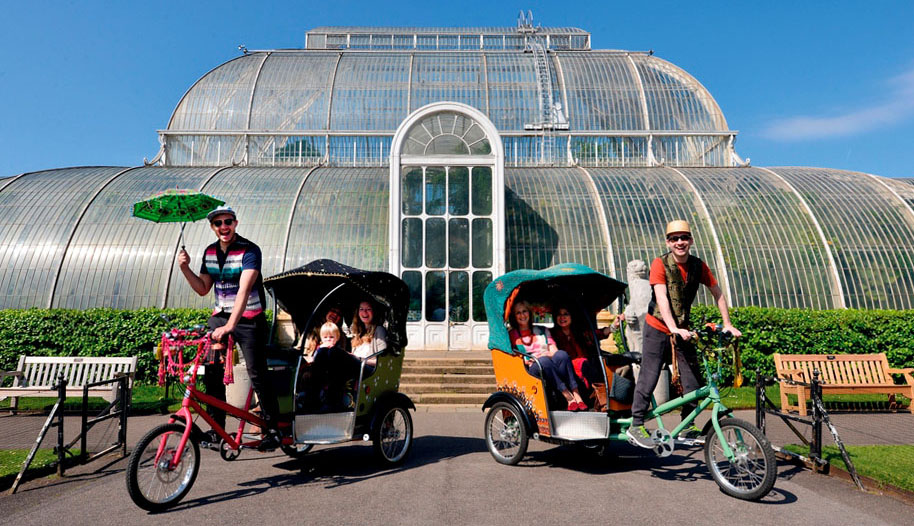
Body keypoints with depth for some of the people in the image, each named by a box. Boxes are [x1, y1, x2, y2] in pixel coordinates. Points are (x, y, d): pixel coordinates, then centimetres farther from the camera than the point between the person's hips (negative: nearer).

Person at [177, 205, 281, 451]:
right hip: (219, 317, 6)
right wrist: (185, 268, -5)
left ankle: (272, 429, 6)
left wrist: (230, 325, -37)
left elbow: (244, 289, -27)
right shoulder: (210, 252, 7)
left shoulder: (249, 250, -15)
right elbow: (203, 289, 11)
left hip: (248, 319, -6)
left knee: (257, 374, -6)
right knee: (211, 373, 0)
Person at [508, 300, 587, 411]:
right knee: (544, 361, -36)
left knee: (561, 354, -30)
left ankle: (577, 396, -38)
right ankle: (569, 398, -41)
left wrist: (549, 354, -8)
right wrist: (528, 359, -10)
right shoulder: (512, 335, 15)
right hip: (529, 371, -3)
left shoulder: (542, 330, 24)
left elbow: (554, 351, 13)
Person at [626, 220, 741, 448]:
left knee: (693, 379, 3)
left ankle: (688, 426, 19)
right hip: (658, 329, -4)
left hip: (683, 330, 5)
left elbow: (717, 293, 9)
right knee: (649, 378, -6)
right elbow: (662, 298, -26)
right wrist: (674, 329, -37)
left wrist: (727, 324, 4)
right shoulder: (660, 264, -15)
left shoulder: (698, 266, -2)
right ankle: (636, 426, 5)